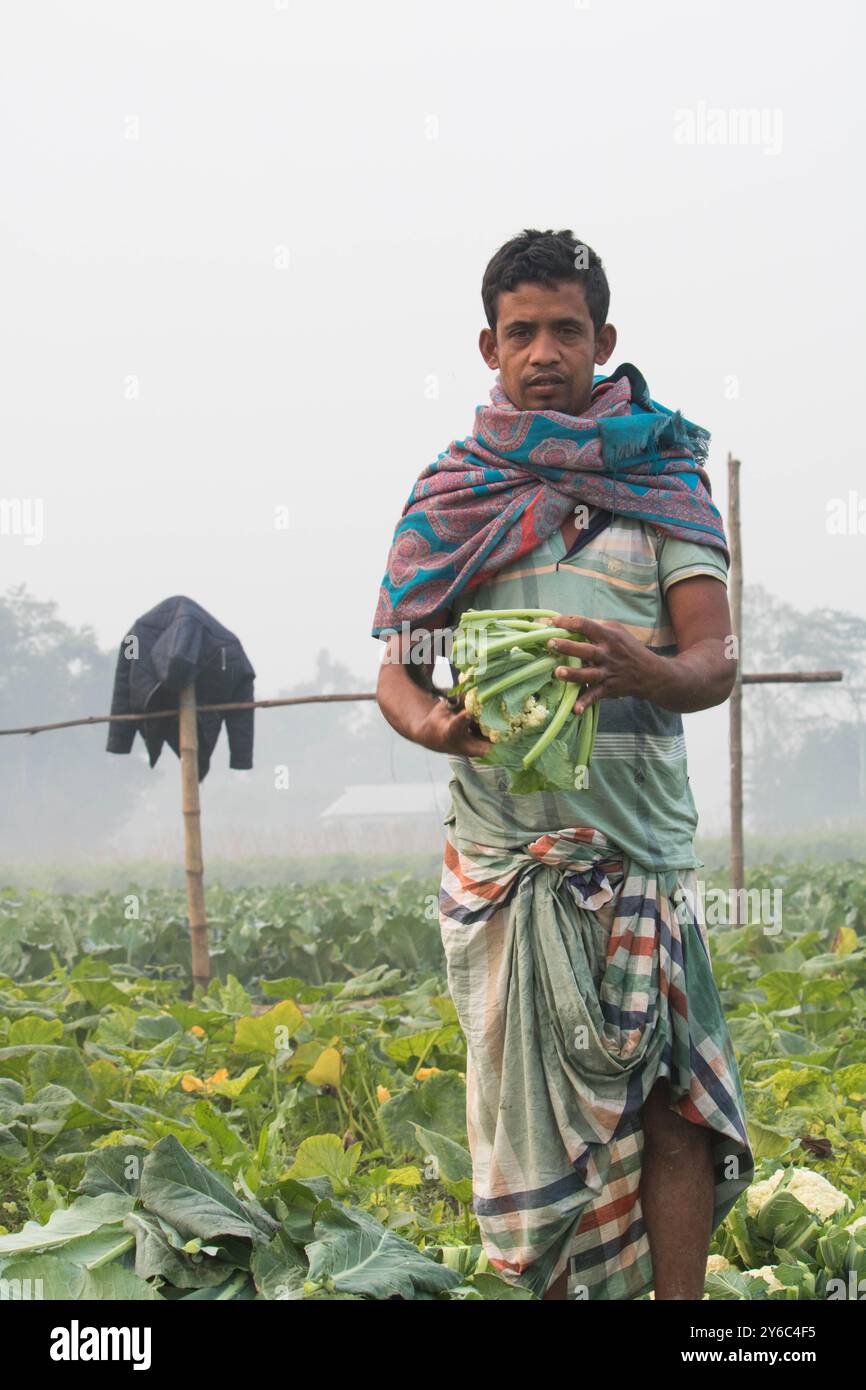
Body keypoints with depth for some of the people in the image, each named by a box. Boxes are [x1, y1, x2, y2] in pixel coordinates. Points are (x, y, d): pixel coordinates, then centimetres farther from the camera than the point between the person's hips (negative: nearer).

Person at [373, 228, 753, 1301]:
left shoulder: (665, 479, 7)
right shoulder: (449, 494, 11)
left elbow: (716, 658, -3)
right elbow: (397, 671, 8)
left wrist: (646, 671, -27)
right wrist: (431, 723, -17)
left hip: (641, 840, -1)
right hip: (499, 842, 1)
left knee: (669, 1097, -10)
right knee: (529, 1099, 2)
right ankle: (553, 1285, 12)